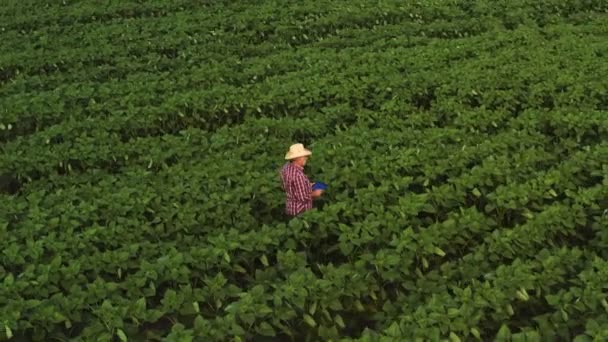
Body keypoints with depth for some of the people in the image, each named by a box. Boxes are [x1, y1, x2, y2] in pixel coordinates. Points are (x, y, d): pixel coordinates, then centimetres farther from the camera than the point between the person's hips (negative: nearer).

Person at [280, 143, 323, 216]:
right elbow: (303, 197, -25)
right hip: (300, 212, -9)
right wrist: (314, 193, -8)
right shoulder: (297, 174, -29)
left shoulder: (286, 167, -2)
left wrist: (307, 186, 12)